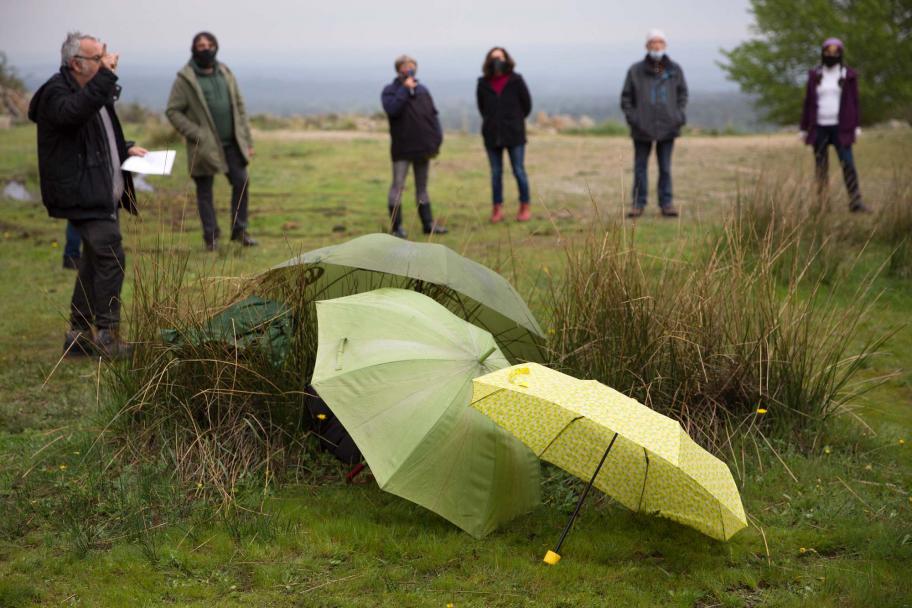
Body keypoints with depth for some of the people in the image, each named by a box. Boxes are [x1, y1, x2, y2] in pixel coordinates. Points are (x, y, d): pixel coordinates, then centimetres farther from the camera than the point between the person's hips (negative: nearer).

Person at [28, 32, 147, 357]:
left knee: (95, 261, 12)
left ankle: (79, 336, 20)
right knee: (110, 257, -15)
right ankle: (107, 336, -10)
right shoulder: (56, 93, -13)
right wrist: (106, 74, -36)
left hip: (102, 193, 10)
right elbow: (75, 112, -38)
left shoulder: (94, 90, 18)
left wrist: (125, 148, 14)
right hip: (81, 195, -10)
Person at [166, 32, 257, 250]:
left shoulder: (226, 74, 10)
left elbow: (239, 107, 12)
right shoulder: (185, 79, -6)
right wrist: (196, 134, -14)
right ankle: (211, 236, 13)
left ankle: (239, 230, 12)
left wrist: (247, 140, 7)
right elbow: (172, 111, -7)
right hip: (204, 146, -4)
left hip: (231, 142, 4)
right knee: (204, 191, 3)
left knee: (241, 182, 0)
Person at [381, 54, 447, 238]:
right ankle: (396, 226, 1)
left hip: (423, 147, 5)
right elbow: (392, 109, -22)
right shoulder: (390, 90, -3)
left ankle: (428, 223, 18)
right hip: (402, 149, -5)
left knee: (422, 187, 13)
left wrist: (437, 139, 3)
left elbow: (432, 114, 12)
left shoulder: (422, 89, 11)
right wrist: (405, 89, -20)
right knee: (398, 186, -3)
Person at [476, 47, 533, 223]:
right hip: (492, 135, 2)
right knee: (496, 173, 6)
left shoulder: (515, 81, -4)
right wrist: (492, 122, 13)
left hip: (514, 134, -2)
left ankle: (525, 208, 10)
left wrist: (515, 121, 11)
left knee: (519, 171, 1)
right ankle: (497, 209, 12)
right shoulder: (483, 83, 2)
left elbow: (527, 104, 5)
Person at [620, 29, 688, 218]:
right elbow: (626, 97, 4)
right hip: (642, 128, -1)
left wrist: (680, 114, 2)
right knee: (640, 166, 5)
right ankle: (638, 203, 11)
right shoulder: (636, 71, -1)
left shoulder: (675, 70, 4)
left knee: (665, 167, 6)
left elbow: (682, 93, 15)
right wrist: (631, 116, -7)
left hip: (667, 127, 1)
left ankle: (666, 203, 12)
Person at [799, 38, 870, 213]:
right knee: (821, 167, 4)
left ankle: (855, 202, -10)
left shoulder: (848, 76, 2)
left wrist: (857, 126, -3)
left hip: (840, 128, -2)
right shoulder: (815, 76, 7)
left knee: (847, 163, -10)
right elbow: (808, 102, 9)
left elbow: (854, 101, 3)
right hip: (819, 128, 2)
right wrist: (804, 128, 7)